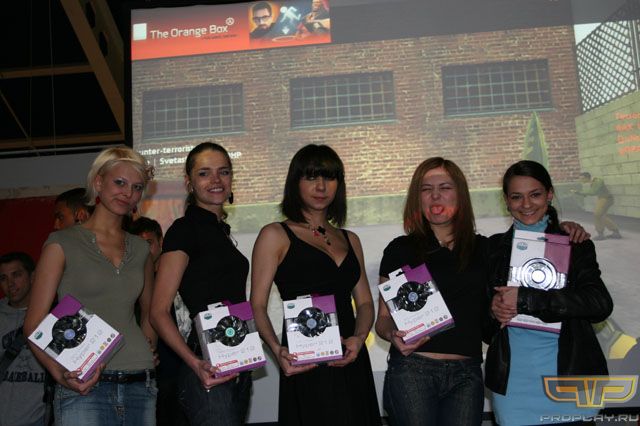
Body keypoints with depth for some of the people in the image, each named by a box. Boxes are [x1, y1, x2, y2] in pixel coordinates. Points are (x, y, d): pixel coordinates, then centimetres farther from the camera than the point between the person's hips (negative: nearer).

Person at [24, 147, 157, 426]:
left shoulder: (140, 249, 10)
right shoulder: (62, 244, -1)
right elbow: (34, 324, -4)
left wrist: (147, 349, 6)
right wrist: (60, 374, -18)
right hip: (84, 389, -4)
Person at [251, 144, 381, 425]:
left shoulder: (350, 240, 16)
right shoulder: (275, 236, 0)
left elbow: (365, 302, 13)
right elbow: (257, 306, -6)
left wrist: (359, 338, -7)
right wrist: (277, 349, -22)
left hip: (351, 363, 5)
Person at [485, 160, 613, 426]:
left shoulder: (575, 245, 0)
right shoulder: (495, 247, 5)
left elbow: (600, 304, -14)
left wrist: (525, 298, -19)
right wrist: (492, 308, -11)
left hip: (569, 374, -1)